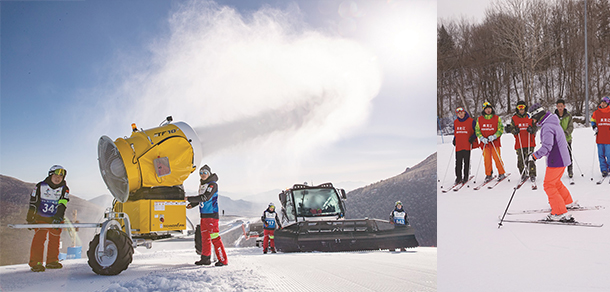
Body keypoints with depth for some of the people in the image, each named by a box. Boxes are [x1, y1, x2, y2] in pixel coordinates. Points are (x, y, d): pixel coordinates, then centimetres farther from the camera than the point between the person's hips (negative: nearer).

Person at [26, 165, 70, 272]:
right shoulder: (40, 186, -6)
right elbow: (33, 204, -2)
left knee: (55, 239, 3)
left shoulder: (64, 189, -3)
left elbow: (62, 205, -13)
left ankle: (52, 261, 14)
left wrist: (58, 217, -26)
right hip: (40, 217, -2)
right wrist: (30, 219, -5)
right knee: (39, 238, -13)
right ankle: (35, 263, -12)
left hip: (55, 218, 2)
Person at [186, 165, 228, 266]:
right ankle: (205, 258, 22)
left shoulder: (213, 185, -12)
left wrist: (189, 199, -21)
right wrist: (192, 204, 23)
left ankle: (223, 260, -5)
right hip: (203, 215, 9)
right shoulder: (202, 185, 15)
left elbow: (205, 198, -23)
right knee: (204, 237, 13)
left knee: (214, 237, -10)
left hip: (211, 214, -9)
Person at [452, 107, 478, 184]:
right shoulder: (455, 122, 12)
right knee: (458, 162, 4)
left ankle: (465, 177, 11)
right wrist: (454, 140, 13)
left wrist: (472, 138, -11)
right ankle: (458, 178, 10)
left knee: (466, 162, 2)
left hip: (467, 145, -4)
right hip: (458, 145, 4)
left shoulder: (471, 121, -3)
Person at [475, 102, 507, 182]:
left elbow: (501, 129, 0)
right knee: (486, 159, 3)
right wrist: (482, 138, -9)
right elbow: (477, 130, 7)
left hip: (494, 142, -2)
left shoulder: (497, 118, 2)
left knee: (497, 158, -4)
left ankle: (501, 173, 8)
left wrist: (494, 136, -15)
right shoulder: (479, 119, 7)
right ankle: (488, 175, 12)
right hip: (485, 142, 2)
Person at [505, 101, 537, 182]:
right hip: (519, 143, 1)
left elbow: (535, 128, 8)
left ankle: (532, 174, 1)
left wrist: (531, 130, -15)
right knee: (521, 159, 2)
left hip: (530, 142, -1)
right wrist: (514, 131, -18)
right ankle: (523, 174, 15)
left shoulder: (530, 117, 7)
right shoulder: (514, 118, 7)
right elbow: (511, 129, 5)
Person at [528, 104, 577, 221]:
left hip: (556, 161, -10)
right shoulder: (554, 123, 11)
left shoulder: (547, 127, -22)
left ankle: (561, 213, -5)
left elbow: (547, 147, -31)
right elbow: (562, 141, 23)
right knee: (556, 182, 26)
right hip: (563, 158, 10)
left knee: (549, 185, -4)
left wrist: (534, 156, -25)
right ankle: (568, 203, 41)